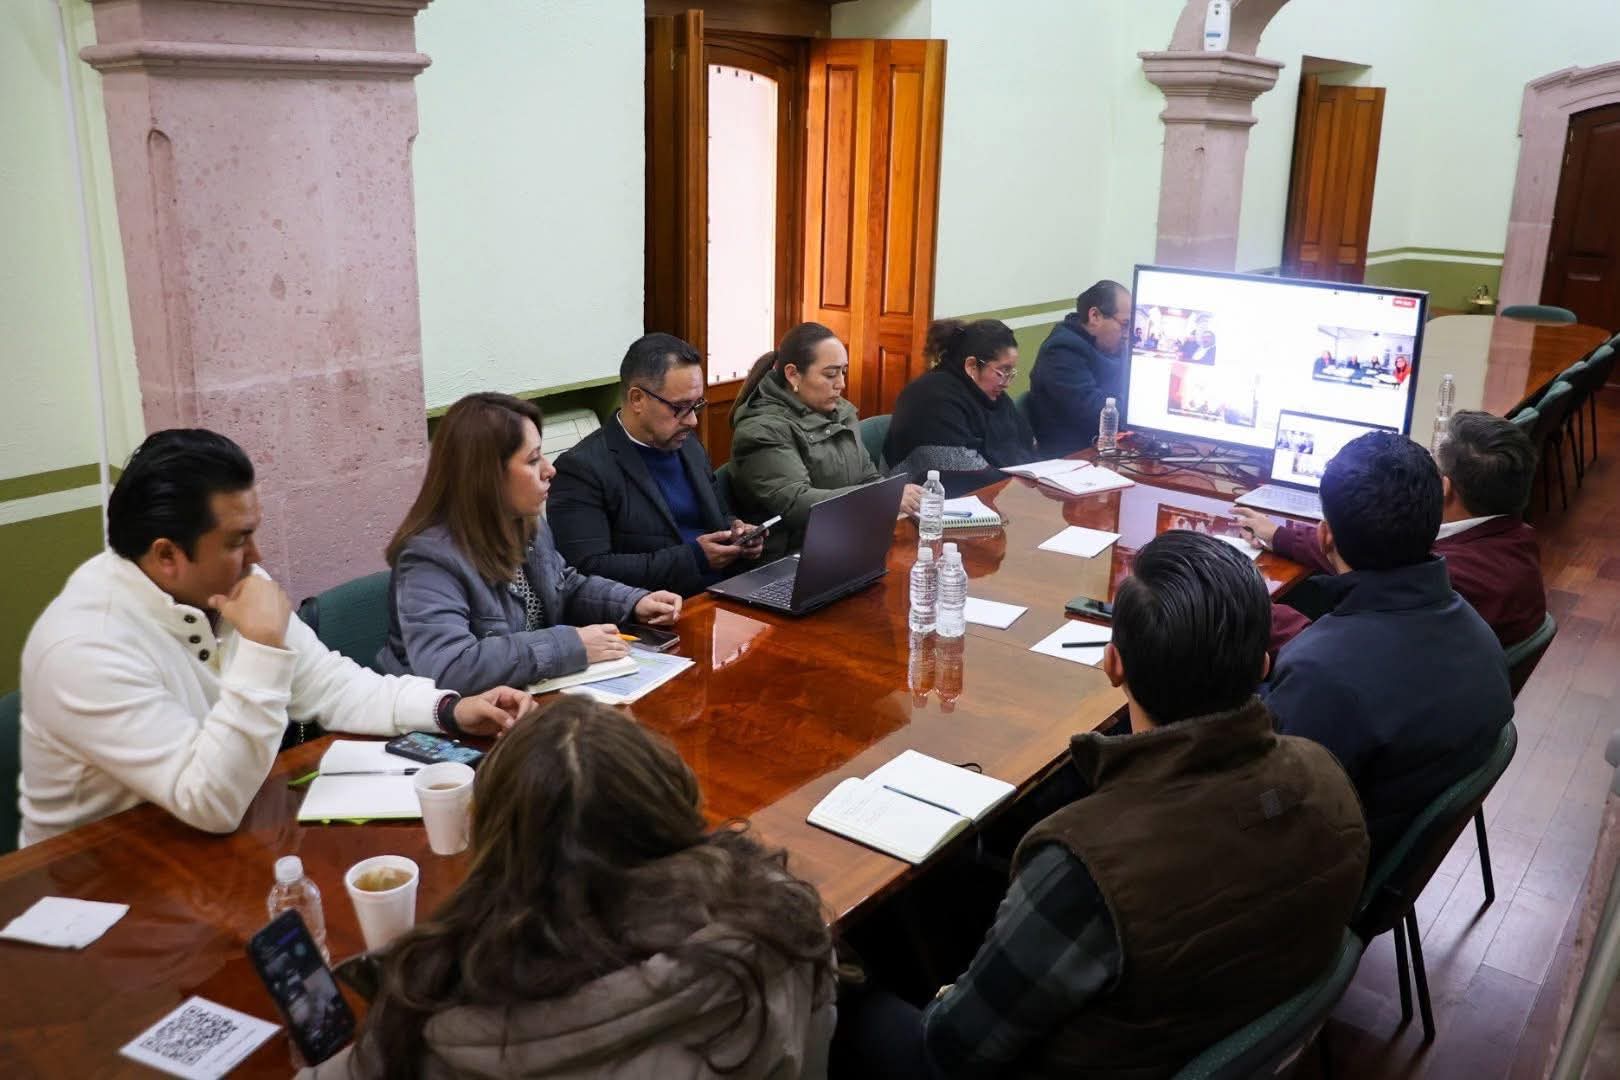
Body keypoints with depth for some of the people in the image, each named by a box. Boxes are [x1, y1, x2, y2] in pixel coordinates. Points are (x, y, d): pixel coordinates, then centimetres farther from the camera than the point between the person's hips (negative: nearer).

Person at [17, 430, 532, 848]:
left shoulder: (229, 585, -5)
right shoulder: (85, 647, -28)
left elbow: (327, 686, 1)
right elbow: (212, 804, -32)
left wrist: (450, 710, -12)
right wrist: (262, 645, -35)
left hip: (223, 842, 7)